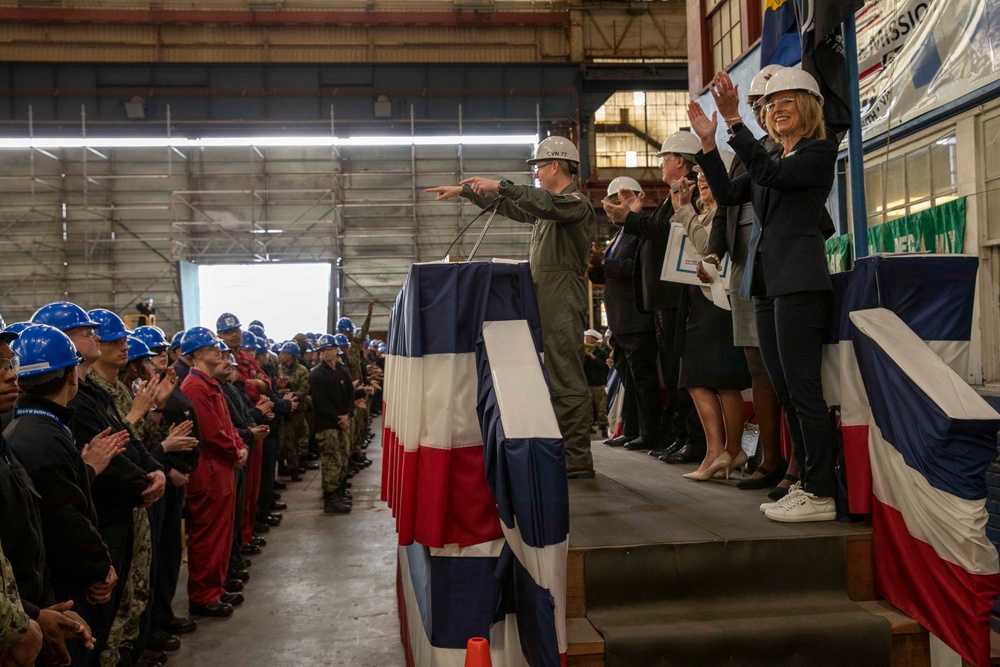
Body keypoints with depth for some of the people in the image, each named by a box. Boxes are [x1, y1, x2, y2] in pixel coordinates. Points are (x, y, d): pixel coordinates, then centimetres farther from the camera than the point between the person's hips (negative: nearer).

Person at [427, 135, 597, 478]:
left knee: (567, 379, -10)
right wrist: (463, 190, 32)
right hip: (544, 302, 10)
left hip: (563, 304, -10)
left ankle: (578, 459, -8)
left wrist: (499, 185, -28)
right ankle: (562, 451, 13)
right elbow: (504, 205, 32)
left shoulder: (576, 203, -6)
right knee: (554, 379, 9)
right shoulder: (550, 204, 23)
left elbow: (545, 203, -28)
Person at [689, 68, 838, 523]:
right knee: (785, 391, 9)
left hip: (799, 282, -9)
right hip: (766, 283, 9)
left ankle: (822, 494, -6)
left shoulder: (821, 151, -1)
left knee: (802, 389, -11)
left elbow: (771, 175, -17)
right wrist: (708, 143, 4)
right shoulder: (770, 160, 23)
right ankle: (807, 483, 16)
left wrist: (733, 120, -21)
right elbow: (727, 194, 13)